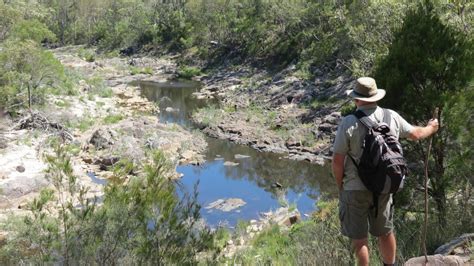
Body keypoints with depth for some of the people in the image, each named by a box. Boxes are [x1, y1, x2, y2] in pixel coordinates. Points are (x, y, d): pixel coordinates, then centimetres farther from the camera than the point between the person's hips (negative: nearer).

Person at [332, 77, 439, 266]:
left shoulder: (349, 123, -18)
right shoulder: (392, 117, -5)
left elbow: (337, 161, -16)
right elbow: (415, 134, 13)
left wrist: (340, 186, 1)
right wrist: (431, 128, 35)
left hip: (355, 188, -4)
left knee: (358, 237, 9)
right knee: (385, 232, 22)